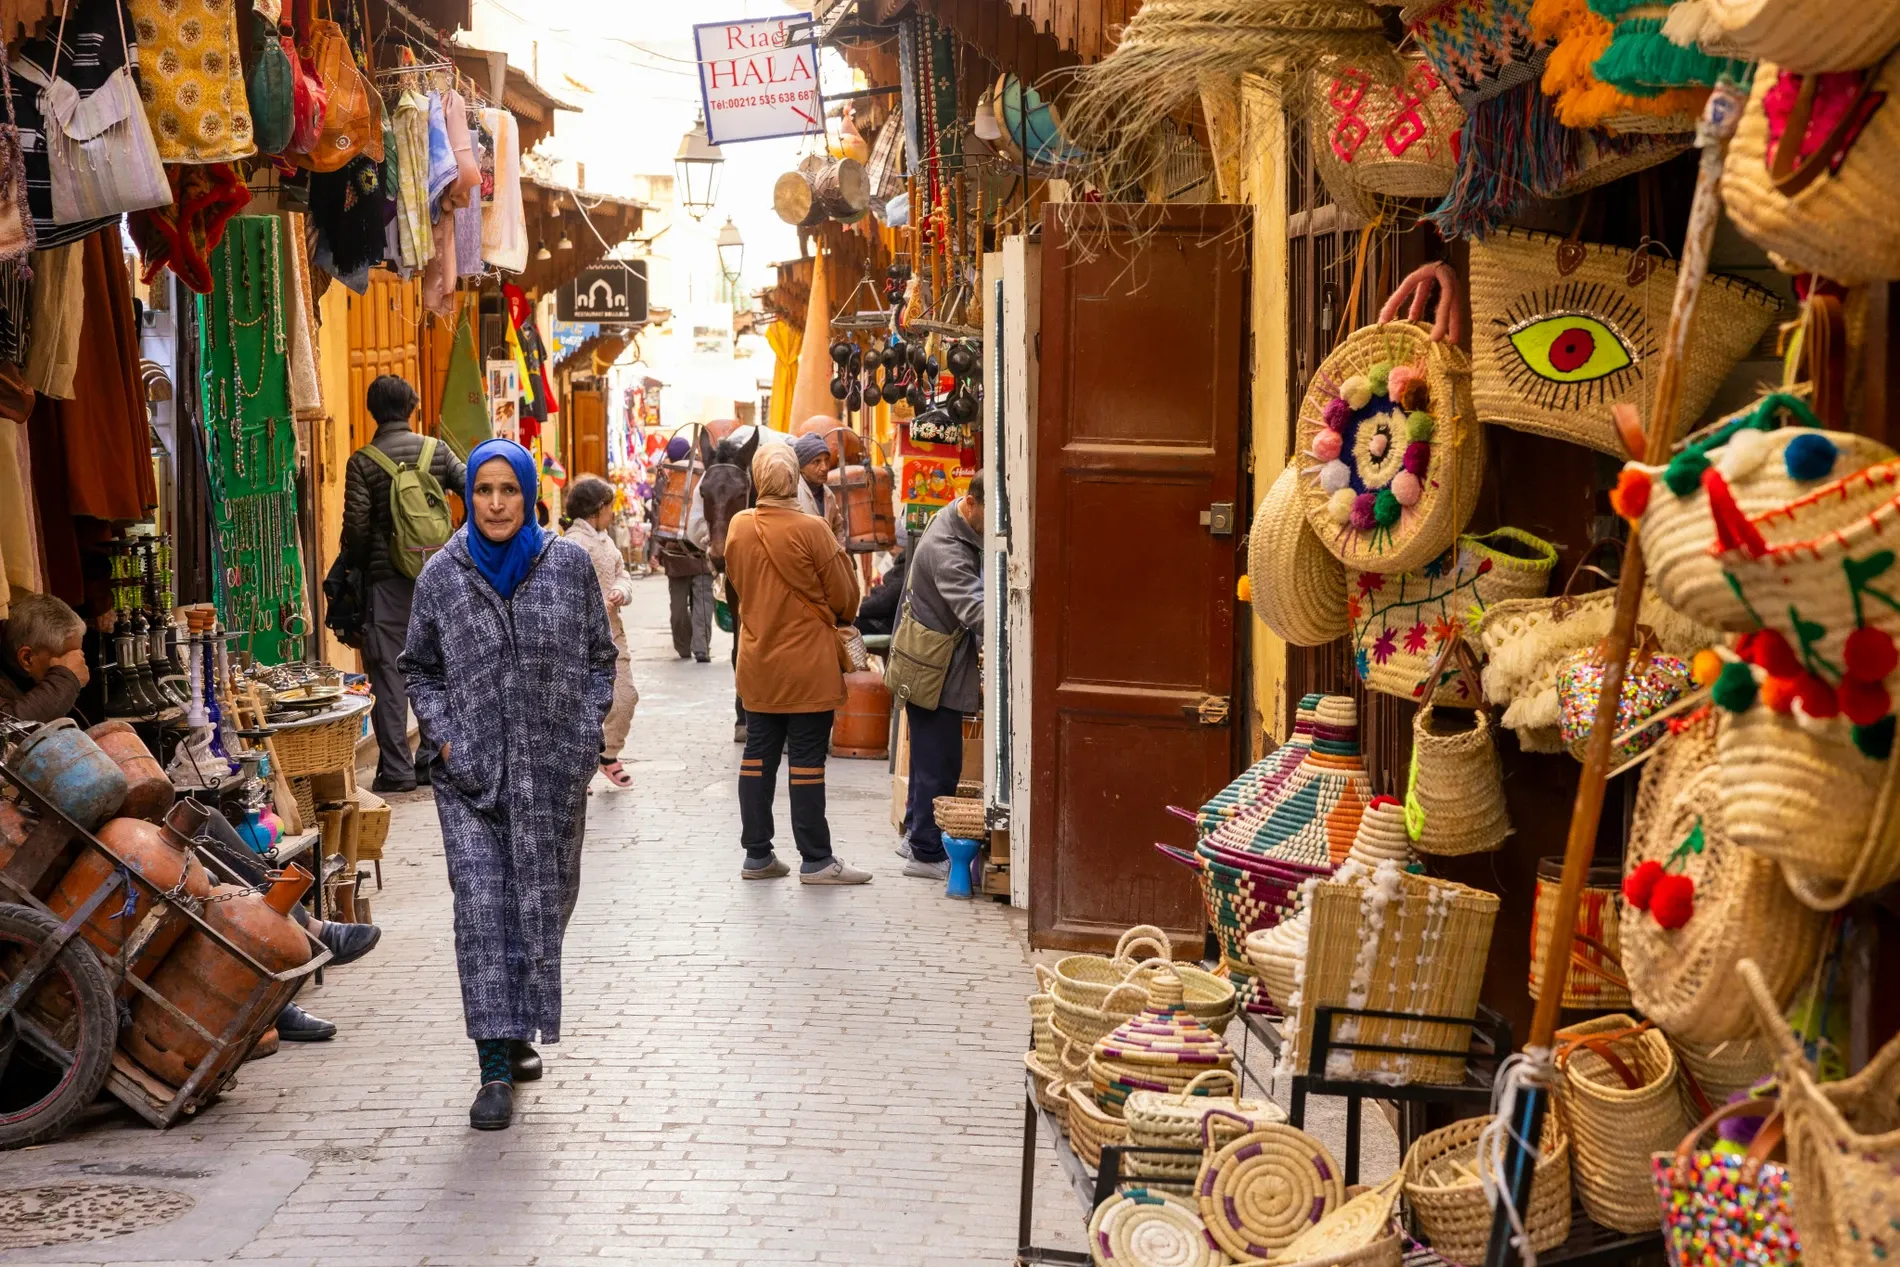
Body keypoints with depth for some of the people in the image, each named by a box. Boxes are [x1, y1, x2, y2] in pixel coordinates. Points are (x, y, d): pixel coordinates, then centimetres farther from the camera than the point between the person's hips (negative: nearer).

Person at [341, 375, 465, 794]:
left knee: (389, 672, 1)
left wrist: (353, 570, 8)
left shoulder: (363, 462, -5)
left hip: (388, 578, -3)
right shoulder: (437, 452, 4)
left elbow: (356, 525, -8)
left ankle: (396, 769, -2)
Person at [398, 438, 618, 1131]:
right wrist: (442, 735, -1)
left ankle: (520, 1026, 31)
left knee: (545, 904, 9)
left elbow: (599, 657, 9)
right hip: (471, 771, -1)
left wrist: (587, 731, -1)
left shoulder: (569, 565, 1)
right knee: (481, 909, -9)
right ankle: (496, 1067, -9)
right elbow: (420, 669, 12)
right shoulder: (441, 575, 2)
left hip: (553, 769, 1)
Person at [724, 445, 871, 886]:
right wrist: (834, 619, 13)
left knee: (758, 754, 12)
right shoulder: (811, 530, -17)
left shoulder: (738, 527, -2)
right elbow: (844, 597, -7)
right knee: (807, 758, 0)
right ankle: (815, 860, 5)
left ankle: (757, 854, 18)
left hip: (757, 663, 5)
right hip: (808, 666, -5)